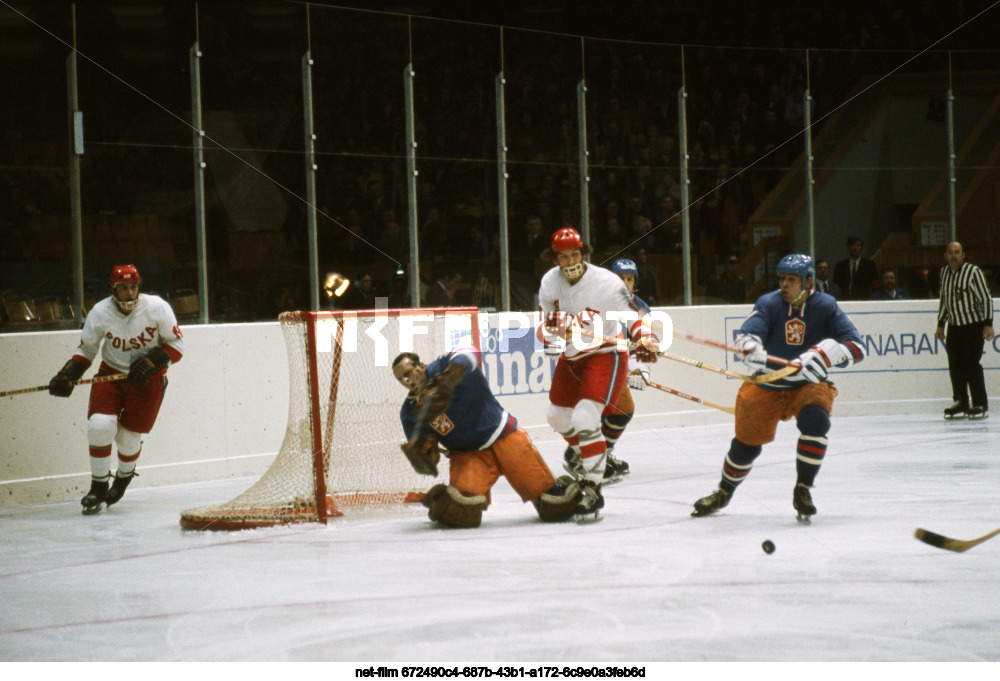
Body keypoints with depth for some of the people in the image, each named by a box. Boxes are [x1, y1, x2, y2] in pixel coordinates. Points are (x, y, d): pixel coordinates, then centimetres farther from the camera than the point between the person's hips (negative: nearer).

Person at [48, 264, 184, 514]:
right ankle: (98, 488, -2)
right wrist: (67, 376, -12)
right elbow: (86, 350, 2)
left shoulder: (157, 308, -16)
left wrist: (152, 361, -24)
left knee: (129, 437, 0)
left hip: (148, 379, -1)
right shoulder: (100, 313, -12)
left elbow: (176, 346, -8)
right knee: (99, 425, -19)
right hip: (111, 374, 1)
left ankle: (124, 477, 35)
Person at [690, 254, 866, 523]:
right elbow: (746, 336, -24)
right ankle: (724, 492, 30)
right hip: (768, 385, 1)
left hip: (809, 384, -1)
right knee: (747, 441, 2)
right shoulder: (768, 303, -9)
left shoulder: (825, 306, -10)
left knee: (814, 420, -30)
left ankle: (803, 490, -15)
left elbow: (857, 347, -15)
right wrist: (751, 348, -49)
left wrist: (824, 354, -33)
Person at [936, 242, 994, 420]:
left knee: (971, 364, -10)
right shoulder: (944, 272, 8)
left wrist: (988, 324, -14)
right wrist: (940, 324, 19)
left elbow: (986, 298, -10)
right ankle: (961, 404, 11)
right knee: (955, 366, 3)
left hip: (973, 325, -6)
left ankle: (980, 405, -4)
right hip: (954, 326, 6)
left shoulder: (973, 272, -11)